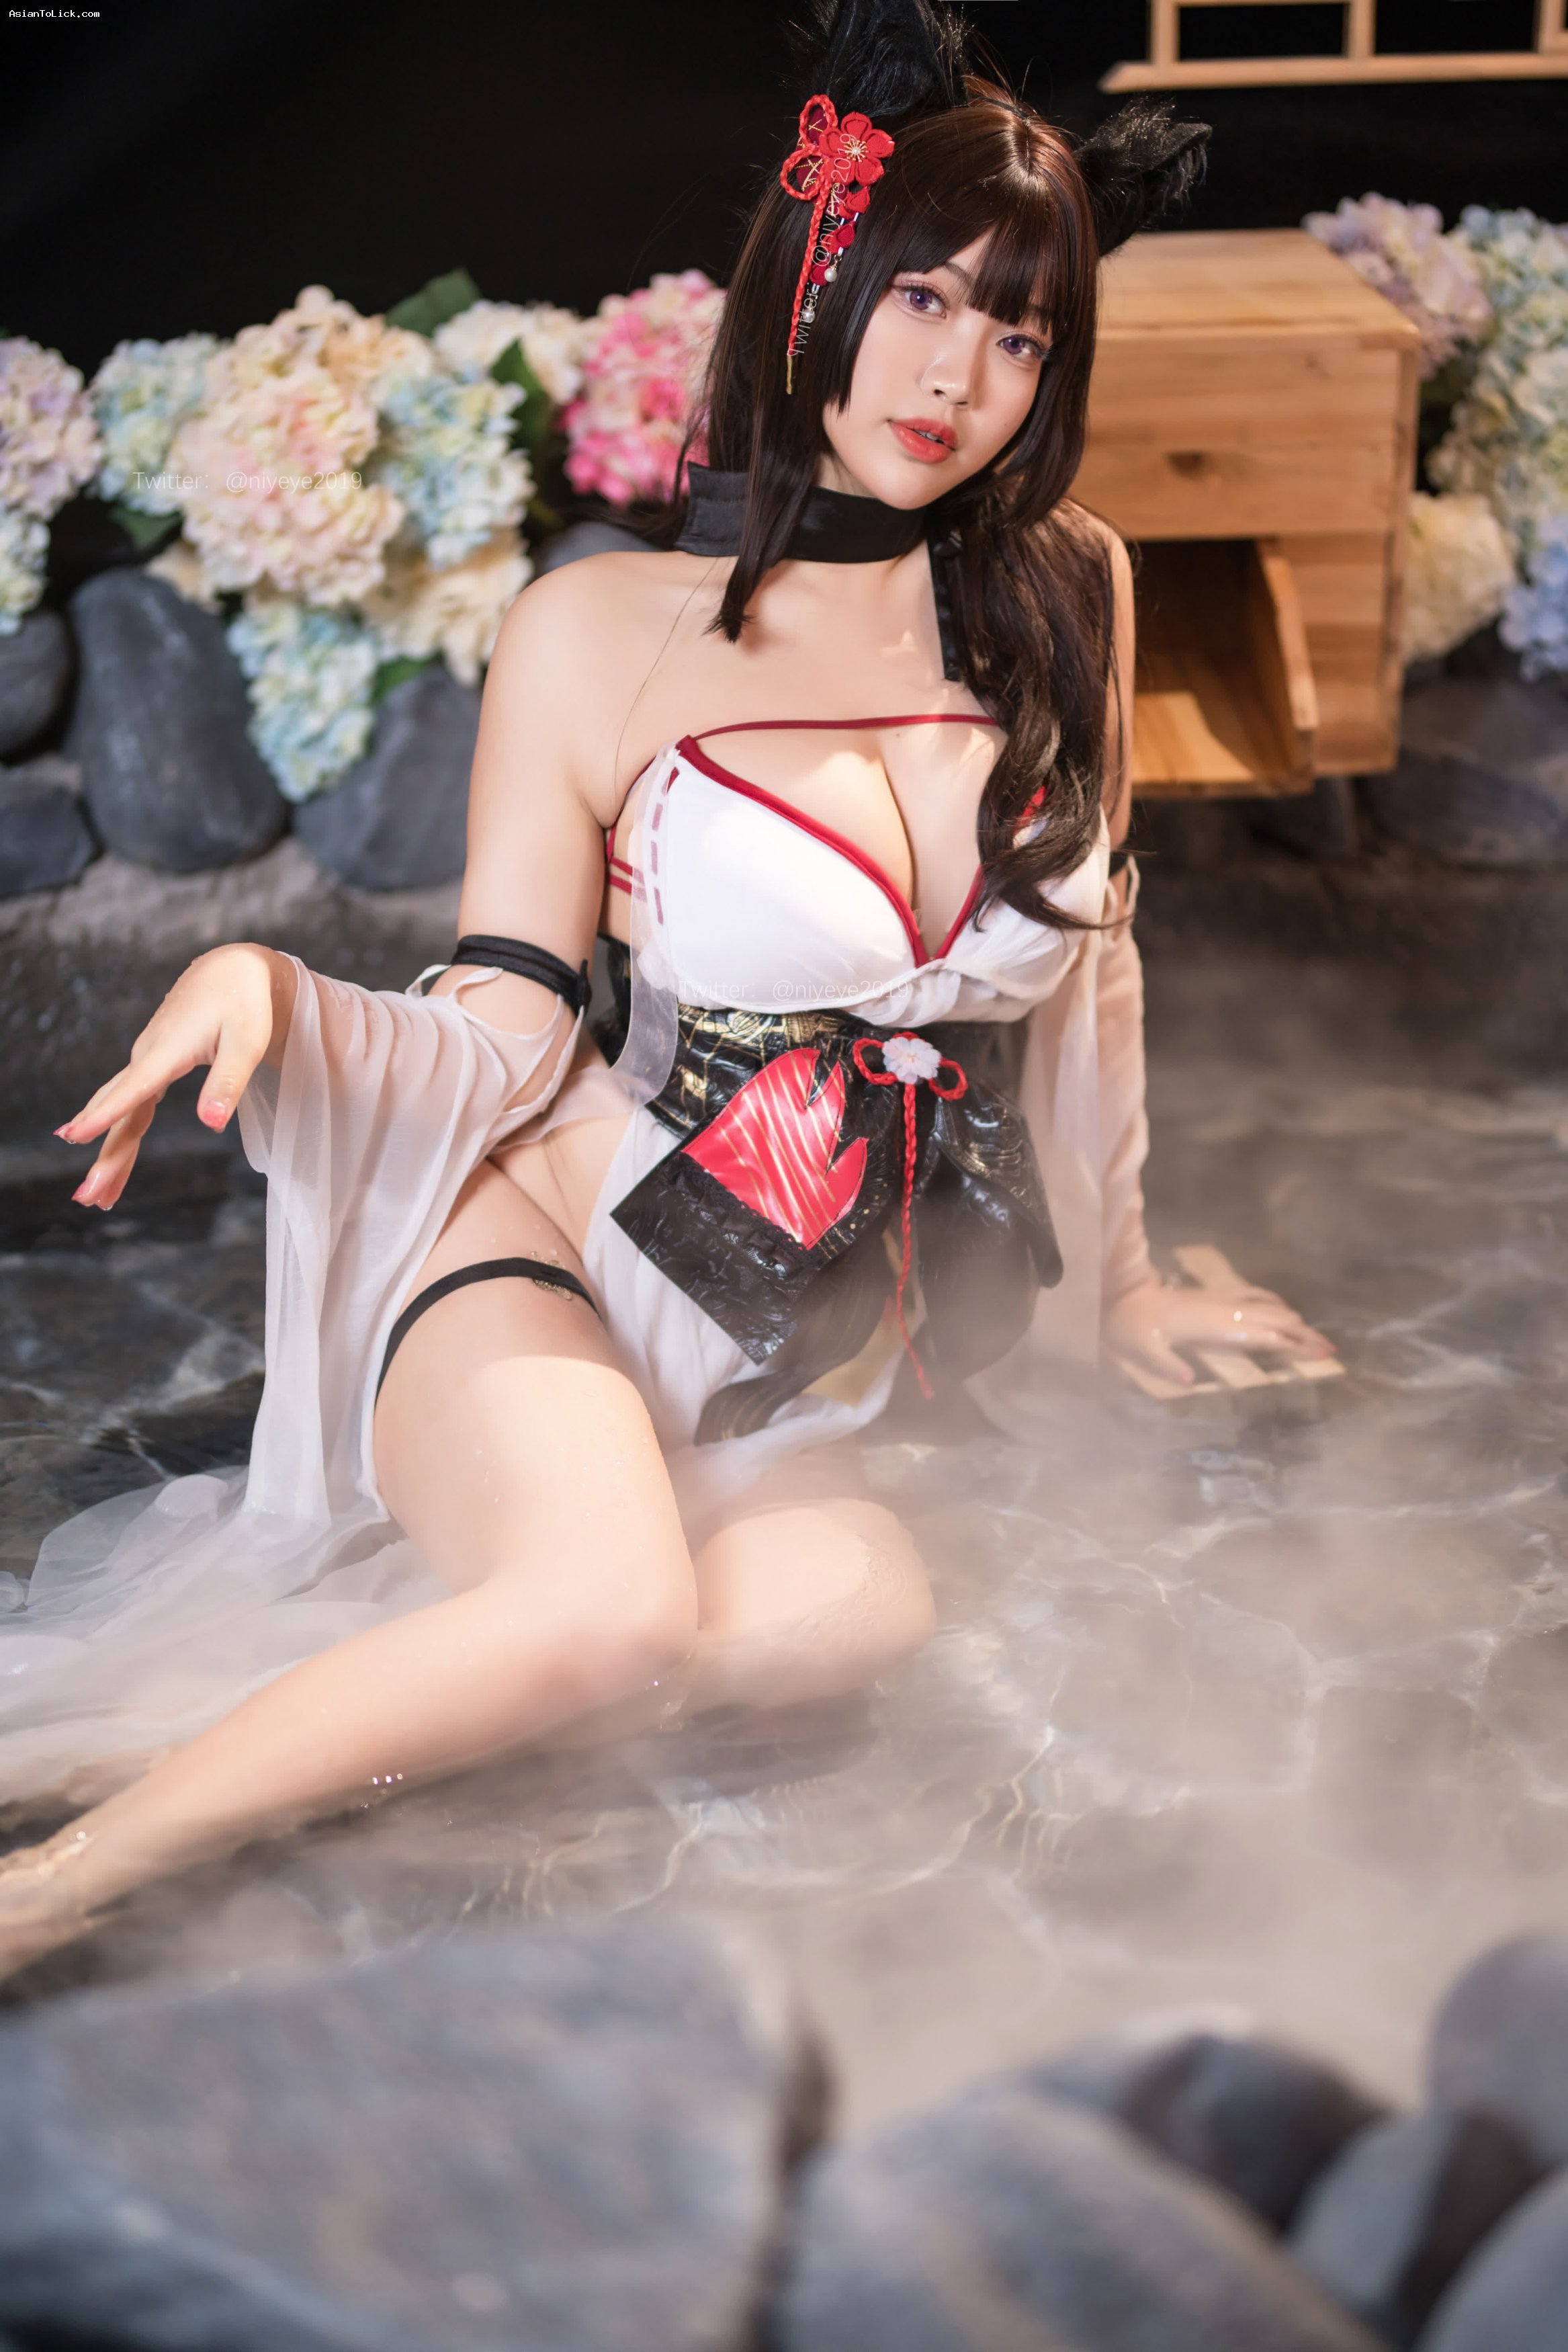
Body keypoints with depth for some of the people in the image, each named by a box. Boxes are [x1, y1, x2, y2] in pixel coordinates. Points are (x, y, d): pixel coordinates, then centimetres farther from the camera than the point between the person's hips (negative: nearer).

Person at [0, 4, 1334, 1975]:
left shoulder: (1063, 592, 4)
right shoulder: (600, 633, -4)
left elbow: (1084, 962, 16)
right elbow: (503, 1047, -4)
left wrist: (1117, 1283, 25)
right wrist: (261, 990, -23)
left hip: (842, 1354, 4)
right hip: (563, 1252, -4)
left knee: (856, 1604, -32)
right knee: (619, 1607, -36)